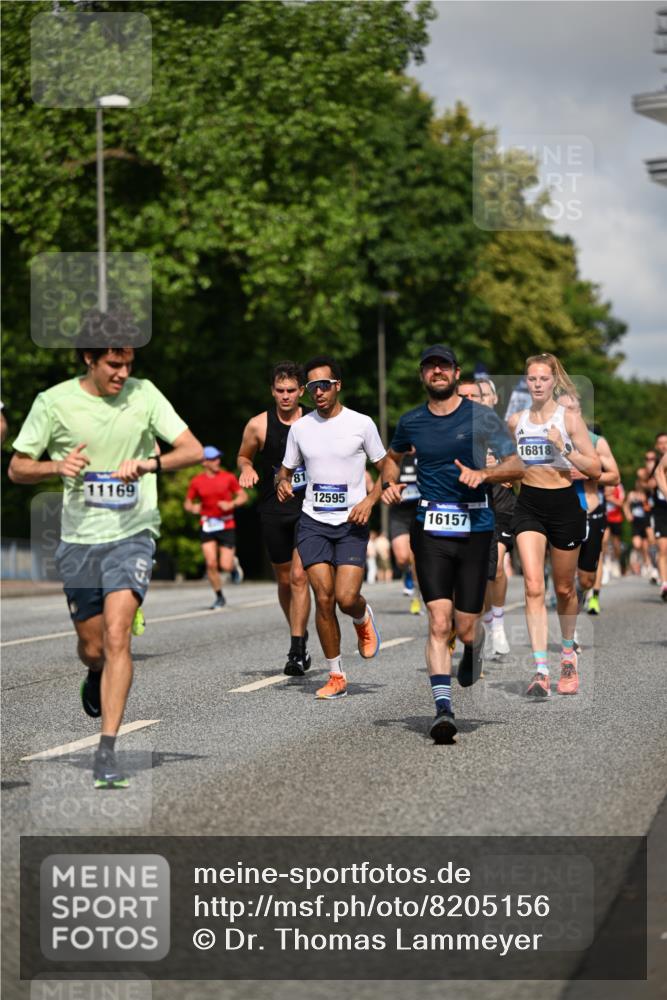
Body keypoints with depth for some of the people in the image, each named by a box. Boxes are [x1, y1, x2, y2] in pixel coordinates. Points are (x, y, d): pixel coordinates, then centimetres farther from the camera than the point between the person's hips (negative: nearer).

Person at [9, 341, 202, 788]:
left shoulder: (144, 394, -3)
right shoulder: (54, 402, -4)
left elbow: (194, 450, -5)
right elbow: (17, 468, 2)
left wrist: (150, 464, -23)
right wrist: (56, 466, -19)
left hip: (132, 535, -1)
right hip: (79, 539, 1)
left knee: (117, 636, -17)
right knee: (92, 647, 9)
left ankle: (107, 749, -15)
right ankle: (97, 677, 48)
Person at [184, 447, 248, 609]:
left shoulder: (228, 477, -1)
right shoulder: (196, 481, 2)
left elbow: (243, 496, 5)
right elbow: (187, 503, 11)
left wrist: (232, 504, -14)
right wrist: (192, 508, -12)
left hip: (227, 525, -1)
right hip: (207, 526, 1)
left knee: (226, 566, -8)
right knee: (211, 563, -9)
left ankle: (234, 564, 31)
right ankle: (219, 597, 9)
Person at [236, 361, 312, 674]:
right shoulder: (259, 425, -2)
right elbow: (243, 456, 14)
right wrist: (246, 469, -8)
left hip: (309, 508, -2)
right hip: (274, 510, 2)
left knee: (299, 576, -14)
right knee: (284, 580, 11)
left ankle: (296, 650, -13)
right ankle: (300, 636, 33)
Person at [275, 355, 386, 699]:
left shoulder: (361, 424, 0)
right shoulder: (300, 427, 7)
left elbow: (386, 470, 6)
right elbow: (285, 470, 18)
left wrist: (369, 500, -10)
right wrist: (282, 484, -6)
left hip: (352, 524, -2)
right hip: (313, 523, 2)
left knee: (346, 597, -15)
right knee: (323, 598, -7)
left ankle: (363, 618, 24)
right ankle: (336, 676, 5)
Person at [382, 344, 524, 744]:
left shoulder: (482, 417, 0)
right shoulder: (411, 422, 9)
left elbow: (517, 465, -3)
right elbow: (393, 456, 30)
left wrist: (483, 473, -21)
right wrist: (391, 483, 9)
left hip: (475, 530, -1)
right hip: (430, 531, 1)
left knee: (466, 629, 2)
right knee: (439, 623, -13)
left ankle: (472, 652, 39)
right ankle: (443, 707, -15)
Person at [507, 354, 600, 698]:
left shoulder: (569, 419, -6)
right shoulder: (516, 421, 5)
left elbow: (595, 469, -8)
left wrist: (565, 450, -20)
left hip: (564, 505, -2)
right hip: (528, 506, 2)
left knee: (564, 588, 13)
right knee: (533, 587, -14)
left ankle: (568, 652, 40)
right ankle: (540, 671, -19)